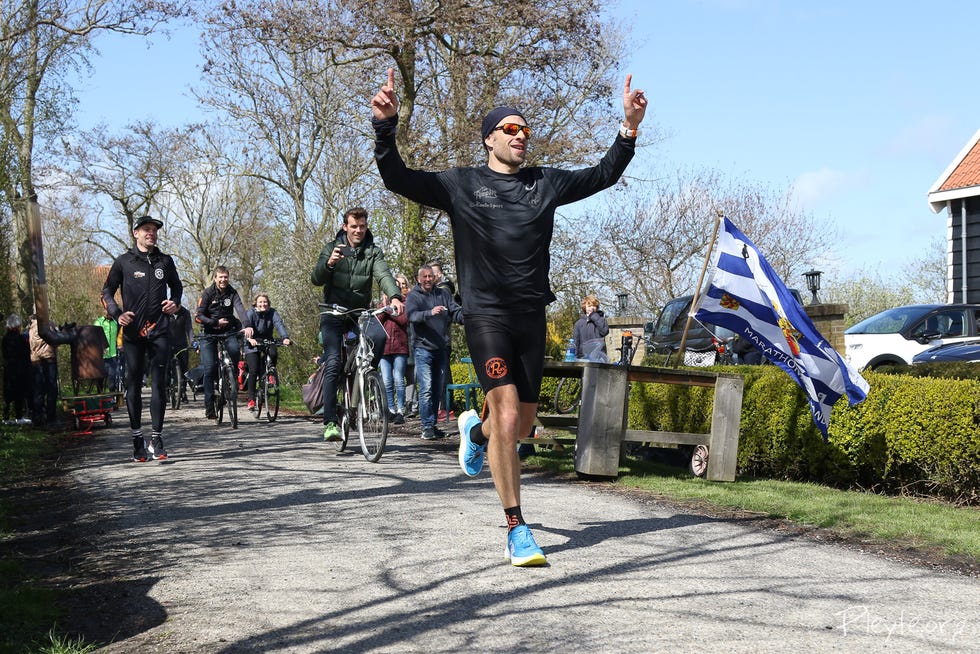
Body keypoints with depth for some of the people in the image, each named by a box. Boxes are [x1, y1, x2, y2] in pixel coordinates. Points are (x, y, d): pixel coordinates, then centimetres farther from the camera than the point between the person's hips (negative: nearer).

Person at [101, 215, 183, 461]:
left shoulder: (165, 261, 11)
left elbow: (176, 285, 26)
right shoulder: (124, 261, 4)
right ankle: (137, 439, 10)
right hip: (133, 331, -1)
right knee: (134, 385, 3)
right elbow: (107, 292, 8)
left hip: (159, 330, 1)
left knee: (159, 384, -4)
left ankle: (156, 439, 0)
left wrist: (175, 302, 6)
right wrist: (117, 314, -8)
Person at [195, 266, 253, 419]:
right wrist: (216, 322, -23)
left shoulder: (232, 293, -3)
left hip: (228, 331, 1)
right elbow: (199, 316, -10)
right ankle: (209, 405, -1)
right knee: (209, 369, -7)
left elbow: (240, 309, -21)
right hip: (209, 332, -1)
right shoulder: (208, 293, -7)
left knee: (235, 350, -30)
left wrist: (247, 326, -37)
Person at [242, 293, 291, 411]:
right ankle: (251, 400, -10)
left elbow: (279, 325, -20)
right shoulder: (251, 313, -11)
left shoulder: (272, 313, -5)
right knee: (253, 370, -16)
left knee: (273, 354, -31)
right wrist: (250, 339, -47)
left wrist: (285, 337, -40)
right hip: (253, 344, -2)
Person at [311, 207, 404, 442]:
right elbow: (316, 279, -9)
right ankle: (330, 421, -18)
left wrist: (395, 296, -34)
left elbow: (384, 275, -13)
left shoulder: (373, 252, 5)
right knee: (333, 365, -16)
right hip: (333, 314, -2)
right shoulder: (332, 248, 2)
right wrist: (329, 263, -32)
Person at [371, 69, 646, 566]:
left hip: (532, 316, 4)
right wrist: (385, 126, -19)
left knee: (523, 424, 12)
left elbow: (603, 175, 14)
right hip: (486, 314, -4)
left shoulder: (545, 183, 12)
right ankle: (516, 529, -9)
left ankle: (475, 428, 49)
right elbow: (398, 179, -4)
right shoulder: (461, 185, 3)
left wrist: (629, 128, 1)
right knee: (507, 417, -16)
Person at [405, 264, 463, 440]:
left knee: (438, 390, 10)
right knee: (426, 389, -11)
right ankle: (427, 427, -8)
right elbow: (412, 315, -17)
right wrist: (430, 313, -33)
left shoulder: (443, 293, 12)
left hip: (442, 348, 5)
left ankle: (433, 424, 20)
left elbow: (456, 312, 2)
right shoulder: (414, 296, 1)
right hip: (423, 348, -4)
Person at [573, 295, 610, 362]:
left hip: (598, 357, -2)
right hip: (583, 358, 2)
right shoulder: (579, 323, 12)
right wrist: (576, 356, 2)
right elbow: (576, 342, 11)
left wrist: (594, 316, -5)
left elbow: (605, 331, -11)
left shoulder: (600, 319, 10)